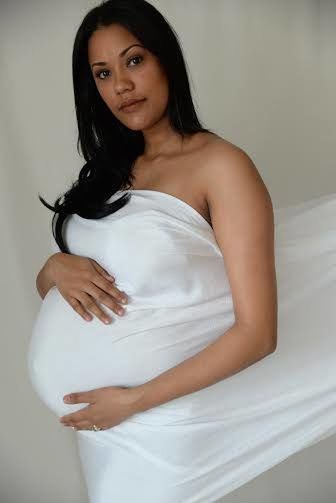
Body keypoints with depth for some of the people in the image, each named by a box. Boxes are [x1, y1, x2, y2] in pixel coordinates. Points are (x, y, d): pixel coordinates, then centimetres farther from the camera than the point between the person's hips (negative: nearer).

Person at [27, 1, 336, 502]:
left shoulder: (222, 166, -17)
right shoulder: (111, 170, 5)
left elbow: (256, 333, -21)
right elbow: (43, 285, 9)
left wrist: (133, 401, -20)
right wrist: (57, 267, -16)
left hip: (147, 422, -5)